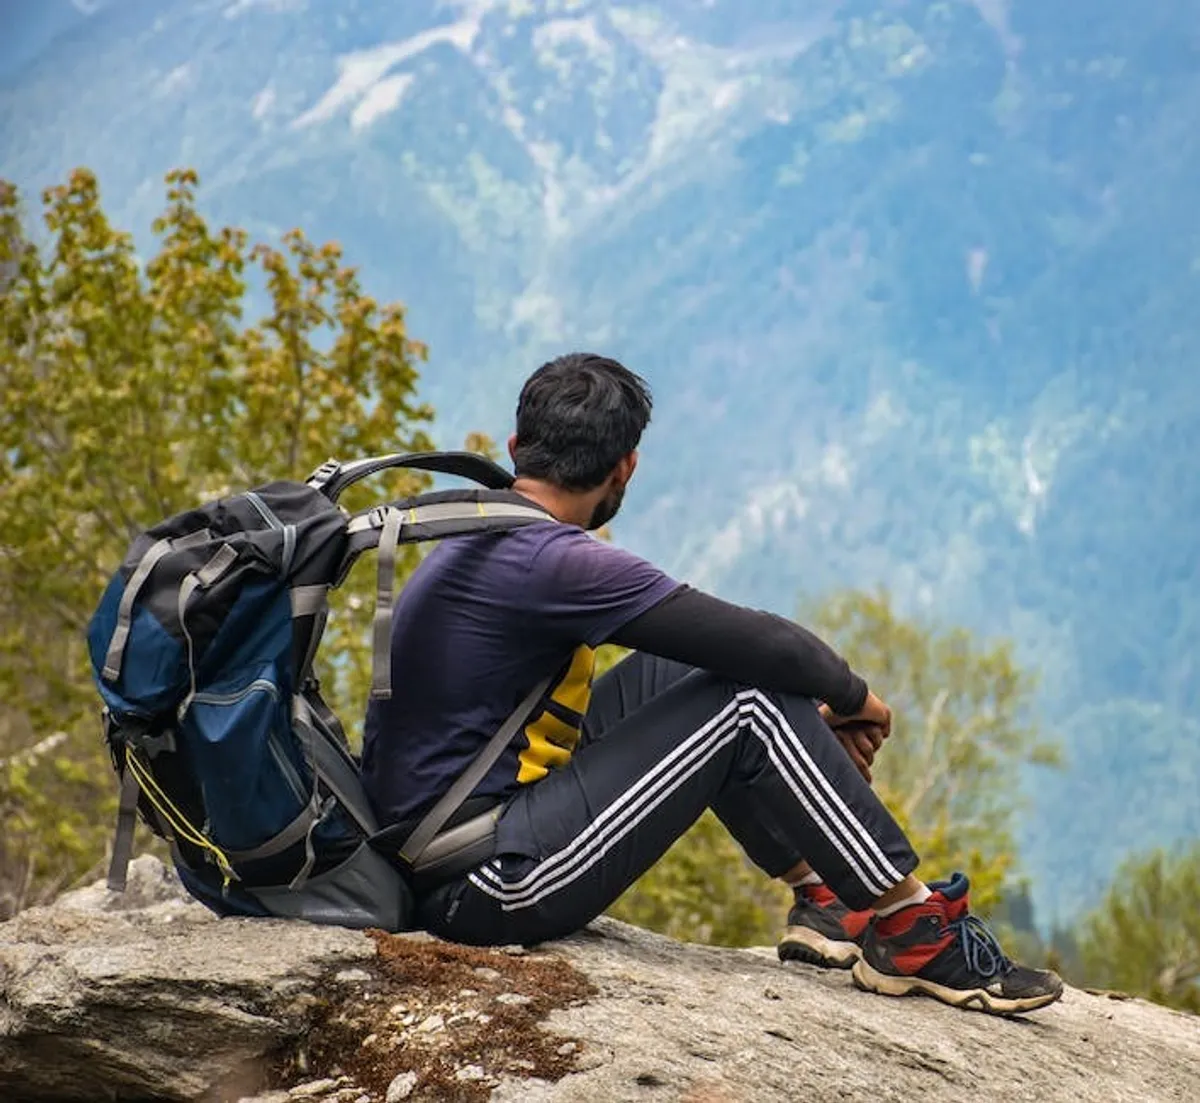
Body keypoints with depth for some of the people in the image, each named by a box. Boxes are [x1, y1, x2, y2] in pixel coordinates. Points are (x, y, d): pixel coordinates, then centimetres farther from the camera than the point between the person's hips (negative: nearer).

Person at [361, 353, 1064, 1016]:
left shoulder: (476, 543, 13)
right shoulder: (552, 561, -18)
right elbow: (763, 644, -17)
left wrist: (810, 716, 13)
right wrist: (852, 695, 3)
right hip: (483, 887, -10)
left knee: (671, 672, 16)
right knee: (750, 701, -10)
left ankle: (823, 897, 17)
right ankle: (912, 931, -2)